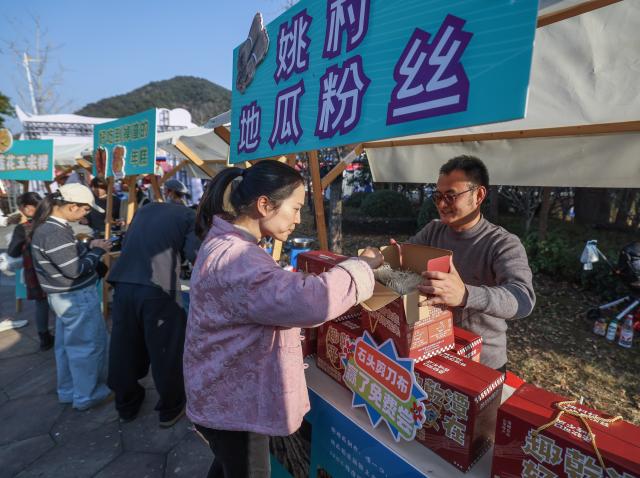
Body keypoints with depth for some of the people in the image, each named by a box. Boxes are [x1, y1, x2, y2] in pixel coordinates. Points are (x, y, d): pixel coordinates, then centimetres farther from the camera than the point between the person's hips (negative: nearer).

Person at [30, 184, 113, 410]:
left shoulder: (47, 225, 5)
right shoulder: (55, 233, -26)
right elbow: (75, 270, -24)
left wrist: (88, 247, 2)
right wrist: (98, 251, -13)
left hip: (65, 296, 10)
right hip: (77, 297, -10)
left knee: (67, 344, 21)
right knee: (88, 345, 5)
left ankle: (68, 390, 37)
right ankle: (87, 395, 20)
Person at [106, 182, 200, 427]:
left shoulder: (145, 209, 22)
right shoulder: (190, 215, 4)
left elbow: (126, 243, 27)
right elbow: (194, 254, -9)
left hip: (123, 285, 6)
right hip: (157, 289, -6)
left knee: (125, 348, 20)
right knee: (166, 352, 10)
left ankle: (126, 405, 39)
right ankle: (170, 410, 26)